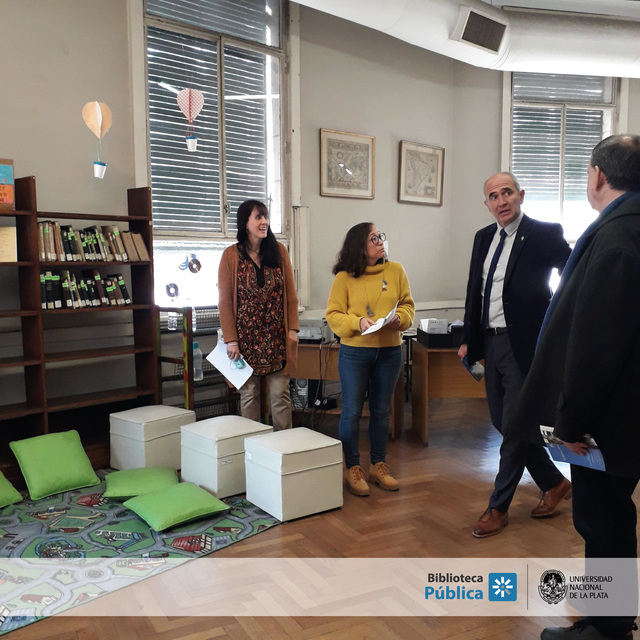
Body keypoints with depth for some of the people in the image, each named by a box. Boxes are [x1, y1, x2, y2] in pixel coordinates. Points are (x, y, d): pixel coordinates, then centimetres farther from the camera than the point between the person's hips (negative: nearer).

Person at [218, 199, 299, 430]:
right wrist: (230, 339, -7)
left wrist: (293, 329, -1)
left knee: (280, 393, 4)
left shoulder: (279, 251, 5)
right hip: (247, 336, -1)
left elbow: (290, 293, 6)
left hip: (277, 336, 1)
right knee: (248, 394, 6)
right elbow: (225, 301, -3)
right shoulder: (231, 255, -2)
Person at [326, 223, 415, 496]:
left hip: (389, 352, 3)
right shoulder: (344, 277, -5)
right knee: (352, 411, 4)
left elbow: (408, 304, 8)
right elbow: (333, 315, -5)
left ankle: (379, 465, 29)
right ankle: (353, 469, 19)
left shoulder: (395, 271, 3)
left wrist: (400, 317, -13)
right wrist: (358, 322, -21)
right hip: (354, 352, -3)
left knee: (382, 410, 14)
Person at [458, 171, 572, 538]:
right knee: (504, 423, 14)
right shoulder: (484, 237, 11)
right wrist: (469, 339, 13)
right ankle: (554, 483, 34)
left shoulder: (544, 234, -8)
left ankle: (498, 508, 17)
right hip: (491, 343, 7)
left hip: (524, 344, -7)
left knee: (514, 428, 1)